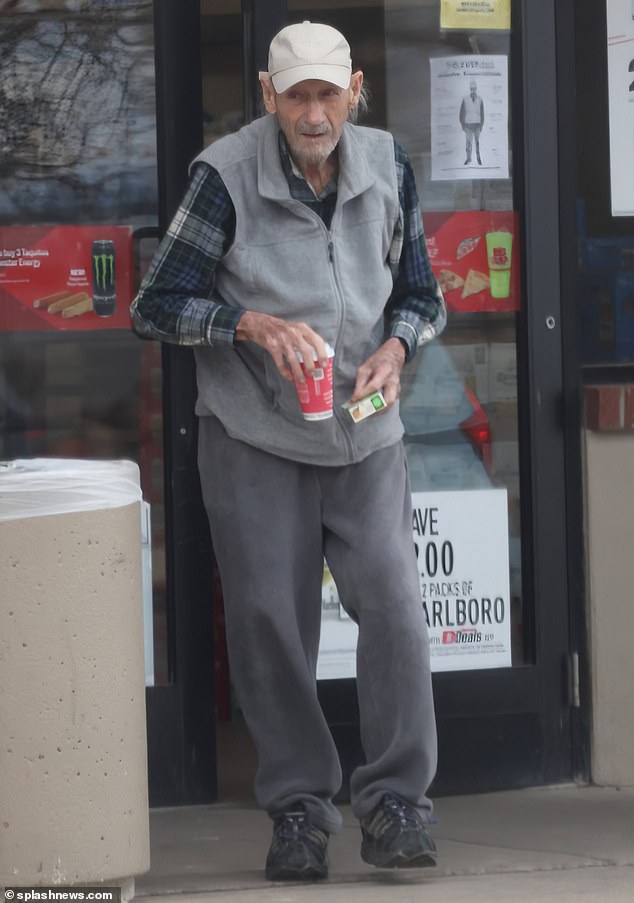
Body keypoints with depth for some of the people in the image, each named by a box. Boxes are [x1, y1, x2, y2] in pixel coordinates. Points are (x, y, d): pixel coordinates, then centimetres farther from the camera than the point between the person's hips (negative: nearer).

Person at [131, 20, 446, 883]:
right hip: (254, 434, -2)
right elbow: (156, 305, -10)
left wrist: (394, 348, -11)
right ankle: (299, 808, 13)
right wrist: (253, 325, -25)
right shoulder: (226, 174, -13)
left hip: (364, 432, 2)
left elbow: (420, 292, 10)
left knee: (392, 604, -8)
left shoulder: (386, 165, -1)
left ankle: (394, 804, 1)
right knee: (270, 620, 0)